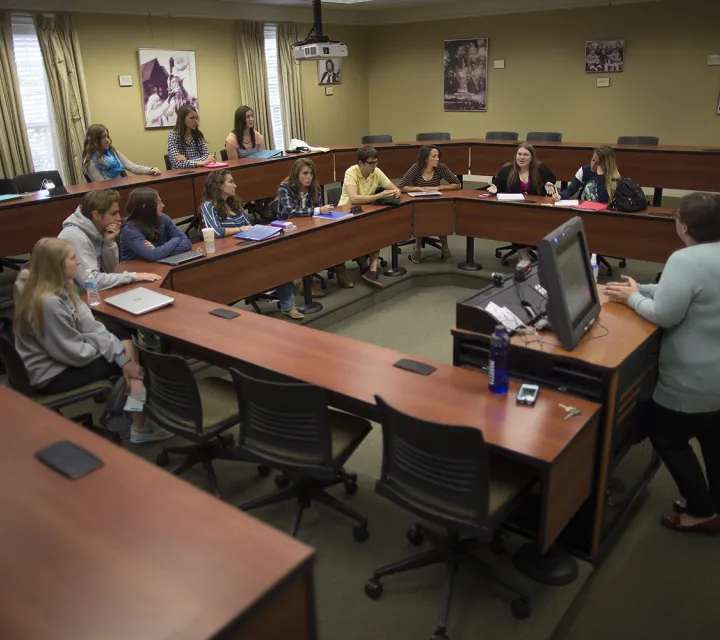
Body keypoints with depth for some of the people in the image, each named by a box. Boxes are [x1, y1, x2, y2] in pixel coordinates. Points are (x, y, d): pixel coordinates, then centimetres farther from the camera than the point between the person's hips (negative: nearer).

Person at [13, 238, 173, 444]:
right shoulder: (48, 303, -30)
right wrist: (122, 357, -10)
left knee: (122, 334, 3)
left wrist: (122, 356, -14)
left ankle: (138, 414, 0)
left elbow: (88, 325, -4)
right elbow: (77, 353, -26)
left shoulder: (62, 287, -1)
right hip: (50, 375, -9)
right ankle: (139, 425, 10)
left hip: (62, 356, 9)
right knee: (123, 354, -7)